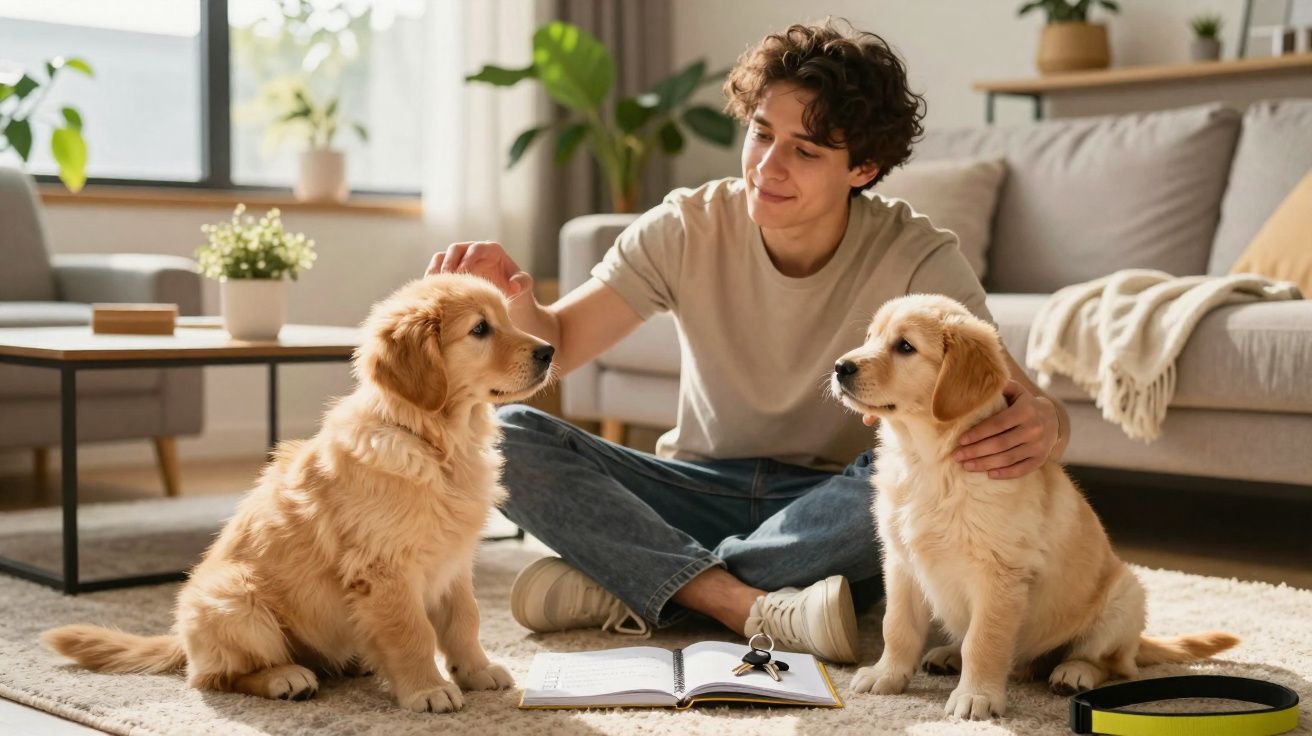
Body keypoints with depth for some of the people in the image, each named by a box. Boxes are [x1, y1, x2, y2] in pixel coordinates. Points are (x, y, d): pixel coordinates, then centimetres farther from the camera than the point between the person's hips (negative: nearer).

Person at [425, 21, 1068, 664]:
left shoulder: (917, 259, -15)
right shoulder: (688, 228, -8)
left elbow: (1020, 395, -22)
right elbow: (556, 347, -8)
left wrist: (1040, 424, -48)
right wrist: (514, 304, -32)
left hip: (829, 509, -1)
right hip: (701, 488, 2)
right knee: (504, 436, -20)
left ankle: (628, 587, -25)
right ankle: (748, 606, -30)